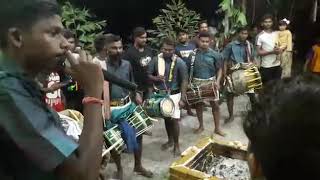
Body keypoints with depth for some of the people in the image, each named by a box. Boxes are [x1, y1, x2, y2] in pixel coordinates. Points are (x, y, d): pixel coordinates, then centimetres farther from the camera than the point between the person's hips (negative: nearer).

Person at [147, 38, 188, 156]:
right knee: (166, 118, 16)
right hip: (159, 94, 3)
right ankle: (170, 140, 35)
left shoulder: (179, 62, -12)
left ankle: (176, 145, 15)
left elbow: (184, 81, -9)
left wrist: (182, 98, -14)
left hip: (174, 94, -3)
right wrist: (156, 78, -20)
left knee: (174, 119, -2)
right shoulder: (155, 60, -5)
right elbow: (148, 74, 3)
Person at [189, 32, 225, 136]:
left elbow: (219, 69, 1)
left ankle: (217, 128, 16)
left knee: (215, 104, 2)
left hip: (211, 82, -1)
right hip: (197, 82, 1)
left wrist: (218, 81, -12)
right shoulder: (193, 54, -3)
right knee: (198, 104, 11)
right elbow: (189, 69, 3)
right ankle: (201, 126, 29)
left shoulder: (215, 55, -4)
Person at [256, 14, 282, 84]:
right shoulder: (260, 36, -7)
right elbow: (259, 52, -10)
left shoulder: (276, 34, 8)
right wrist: (272, 52, -18)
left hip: (277, 65, 5)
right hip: (266, 66, -5)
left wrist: (279, 50, -7)